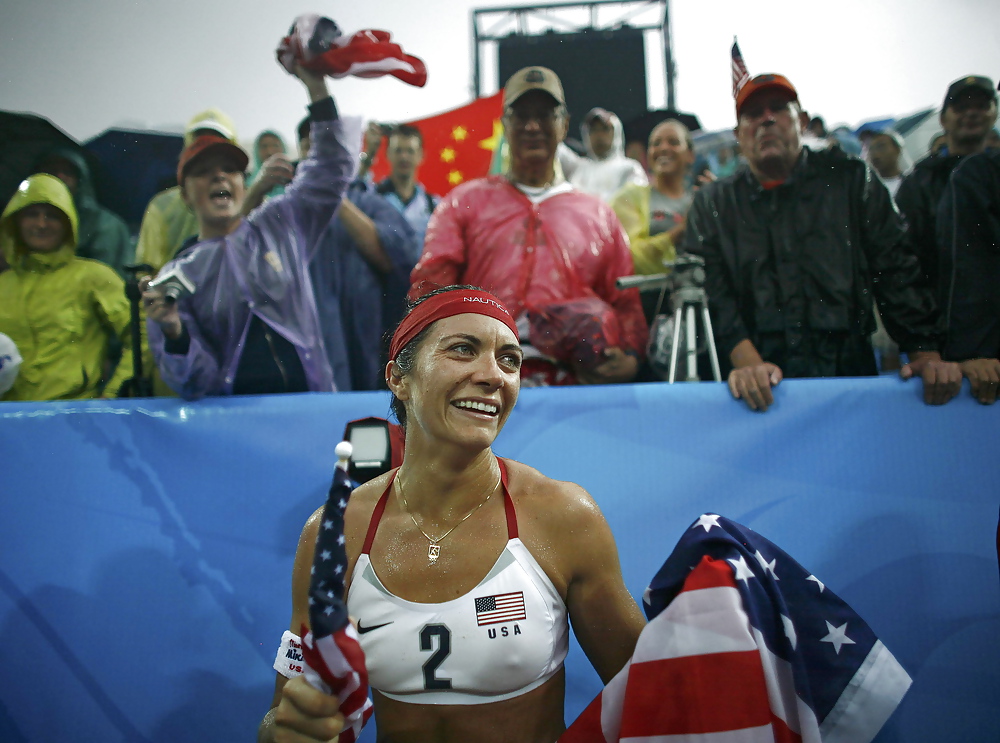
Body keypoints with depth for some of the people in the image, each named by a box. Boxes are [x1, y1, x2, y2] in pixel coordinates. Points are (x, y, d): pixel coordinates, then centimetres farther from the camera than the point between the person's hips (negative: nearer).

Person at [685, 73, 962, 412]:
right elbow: (711, 291, -2)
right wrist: (747, 361, -18)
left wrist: (926, 353, -5)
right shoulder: (713, 203, 12)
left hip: (846, 373, 1)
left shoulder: (849, 181, 13)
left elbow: (897, 268, 8)